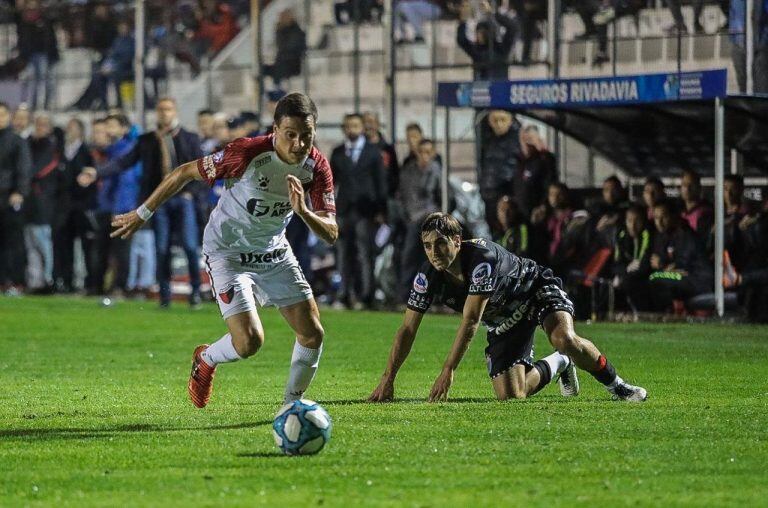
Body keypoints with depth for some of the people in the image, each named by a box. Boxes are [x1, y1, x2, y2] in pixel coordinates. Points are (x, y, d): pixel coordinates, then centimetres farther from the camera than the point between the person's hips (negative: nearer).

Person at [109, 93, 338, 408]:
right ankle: (206, 359, 16)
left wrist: (303, 212, -36)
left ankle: (292, 403, 19)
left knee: (312, 334, -5)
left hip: (274, 252, 5)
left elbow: (331, 234, -14)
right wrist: (142, 214, -6)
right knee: (249, 341, -19)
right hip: (228, 252, -5)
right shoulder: (248, 154, -28)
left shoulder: (316, 167, -14)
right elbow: (185, 172, -15)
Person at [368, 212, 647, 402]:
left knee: (565, 340, -36)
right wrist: (388, 378, -23)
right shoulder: (428, 276, -19)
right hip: (504, 321, 6)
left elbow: (470, 322, -38)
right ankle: (557, 365, 24)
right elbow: (408, 329, -14)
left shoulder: (483, 258, -36)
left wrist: (448, 371, -39)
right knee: (510, 396, -9)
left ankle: (616, 384, -8)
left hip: (538, 290, -6)